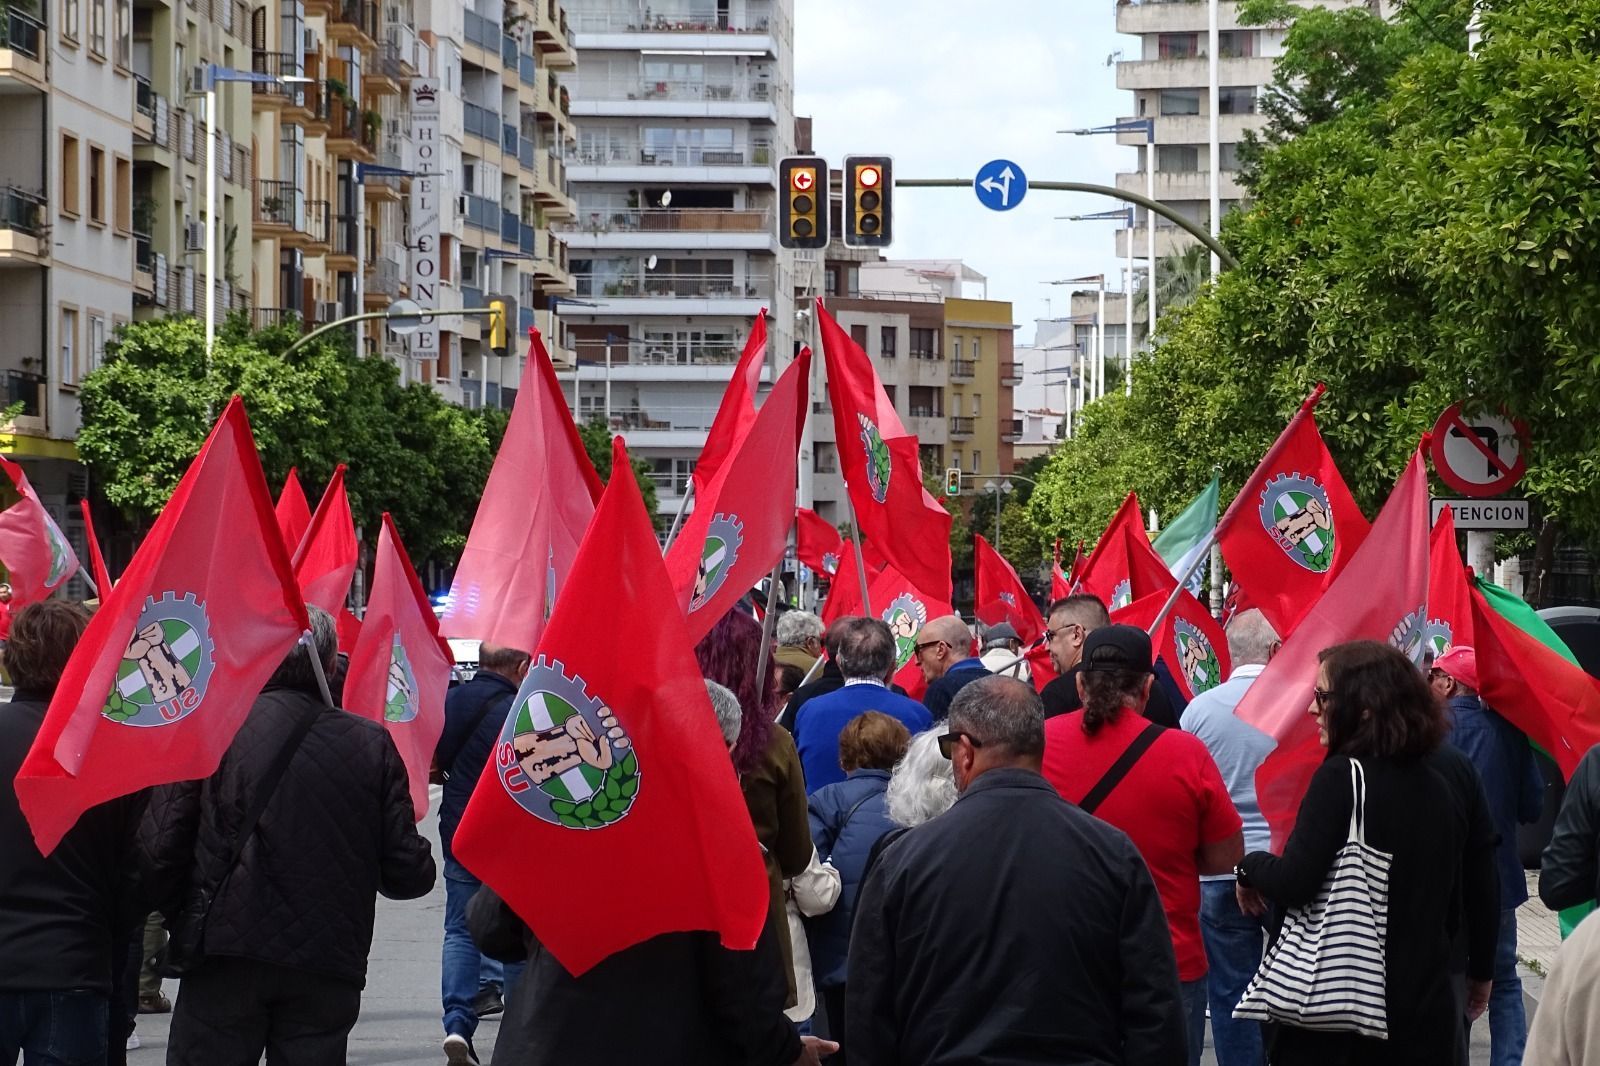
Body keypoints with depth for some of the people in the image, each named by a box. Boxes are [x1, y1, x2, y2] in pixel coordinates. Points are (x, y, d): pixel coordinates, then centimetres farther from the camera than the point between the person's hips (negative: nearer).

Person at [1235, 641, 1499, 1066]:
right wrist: (1481, 968, 20)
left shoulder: (1341, 777, -18)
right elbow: (1483, 885, 7)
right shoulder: (1456, 771, 0)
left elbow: (1293, 885, -22)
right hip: (1428, 1005, 5)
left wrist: (1250, 866, -1)